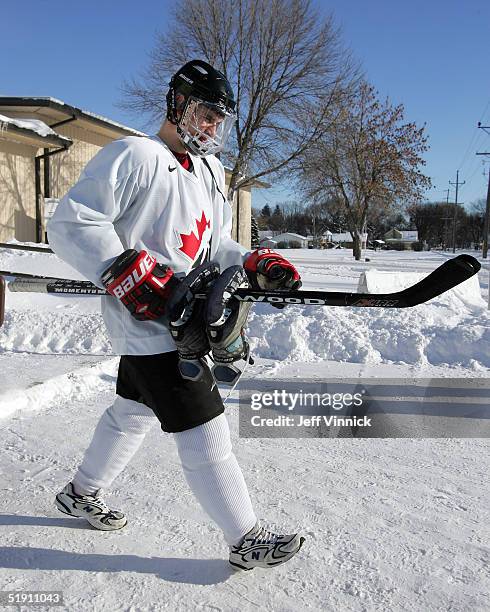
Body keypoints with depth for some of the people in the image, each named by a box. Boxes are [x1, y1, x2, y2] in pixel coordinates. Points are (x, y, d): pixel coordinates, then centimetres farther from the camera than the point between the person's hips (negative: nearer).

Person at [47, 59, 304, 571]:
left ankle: (80, 494, 47)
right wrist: (133, 276, -26)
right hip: (149, 323, -10)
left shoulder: (210, 172, 16)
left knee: (134, 411, 23)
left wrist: (259, 265, 0)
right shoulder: (134, 155, -12)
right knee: (204, 430, -3)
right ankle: (246, 541, 15)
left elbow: (214, 248, 17)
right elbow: (71, 225, -18)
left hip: (184, 318, 10)